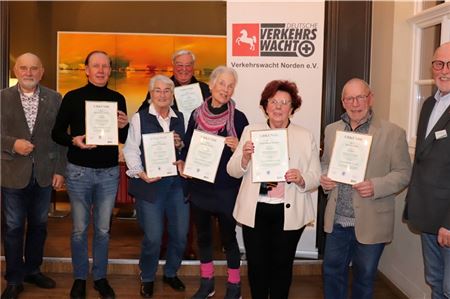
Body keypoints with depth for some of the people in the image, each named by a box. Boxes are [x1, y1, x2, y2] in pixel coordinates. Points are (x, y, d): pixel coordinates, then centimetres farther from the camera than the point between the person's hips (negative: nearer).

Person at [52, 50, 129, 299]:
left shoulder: (117, 99, 5)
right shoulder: (73, 97, -1)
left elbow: (124, 139, 9)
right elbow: (57, 132, 0)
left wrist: (124, 126, -13)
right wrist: (74, 140, -19)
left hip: (109, 172, 2)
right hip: (79, 171, -1)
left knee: (103, 228, 11)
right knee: (80, 228, 8)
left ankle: (100, 277, 25)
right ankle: (80, 278, 24)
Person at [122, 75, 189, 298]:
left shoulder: (180, 118, 11)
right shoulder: (139, 118, 0)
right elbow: (130, 150, -2)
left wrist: (180, 145, -5)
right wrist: (141, 173, -14)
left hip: (177, 182, 4)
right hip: (150, 183, -4)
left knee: (180, 234, 8)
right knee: (153, 237, -2)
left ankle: (171, 273, 33)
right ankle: (147, 278, 23)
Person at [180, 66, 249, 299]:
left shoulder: (238, 118, -7)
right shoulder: (197, 114, 3)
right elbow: (187, 147, 12)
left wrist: (236, 148, -24)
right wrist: (182, 163, -5)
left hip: (226, 188, -4)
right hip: (199, 186, 4)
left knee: (228, 236, 5)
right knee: (203, 235, 14)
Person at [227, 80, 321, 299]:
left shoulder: (306, 137, 3)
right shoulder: (250, 131, 4)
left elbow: (316, 177, 0)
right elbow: (233, 171, 1)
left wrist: (301, 179, -21)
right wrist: (245, 157, -19)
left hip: (289, 213, 0)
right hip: (255, 211, 1)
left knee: (282, 265, 11)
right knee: (256, 264, 10)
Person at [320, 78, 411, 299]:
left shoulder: (392, 133, -7)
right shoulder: (331, 130, 7)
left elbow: (403, 173, -6)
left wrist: (375, 186, -22)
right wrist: (324, 179, -5)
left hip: (370, 223, -3)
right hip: (336, 221, 4)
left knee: (364, 277, 14)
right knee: (332, 272, 15)